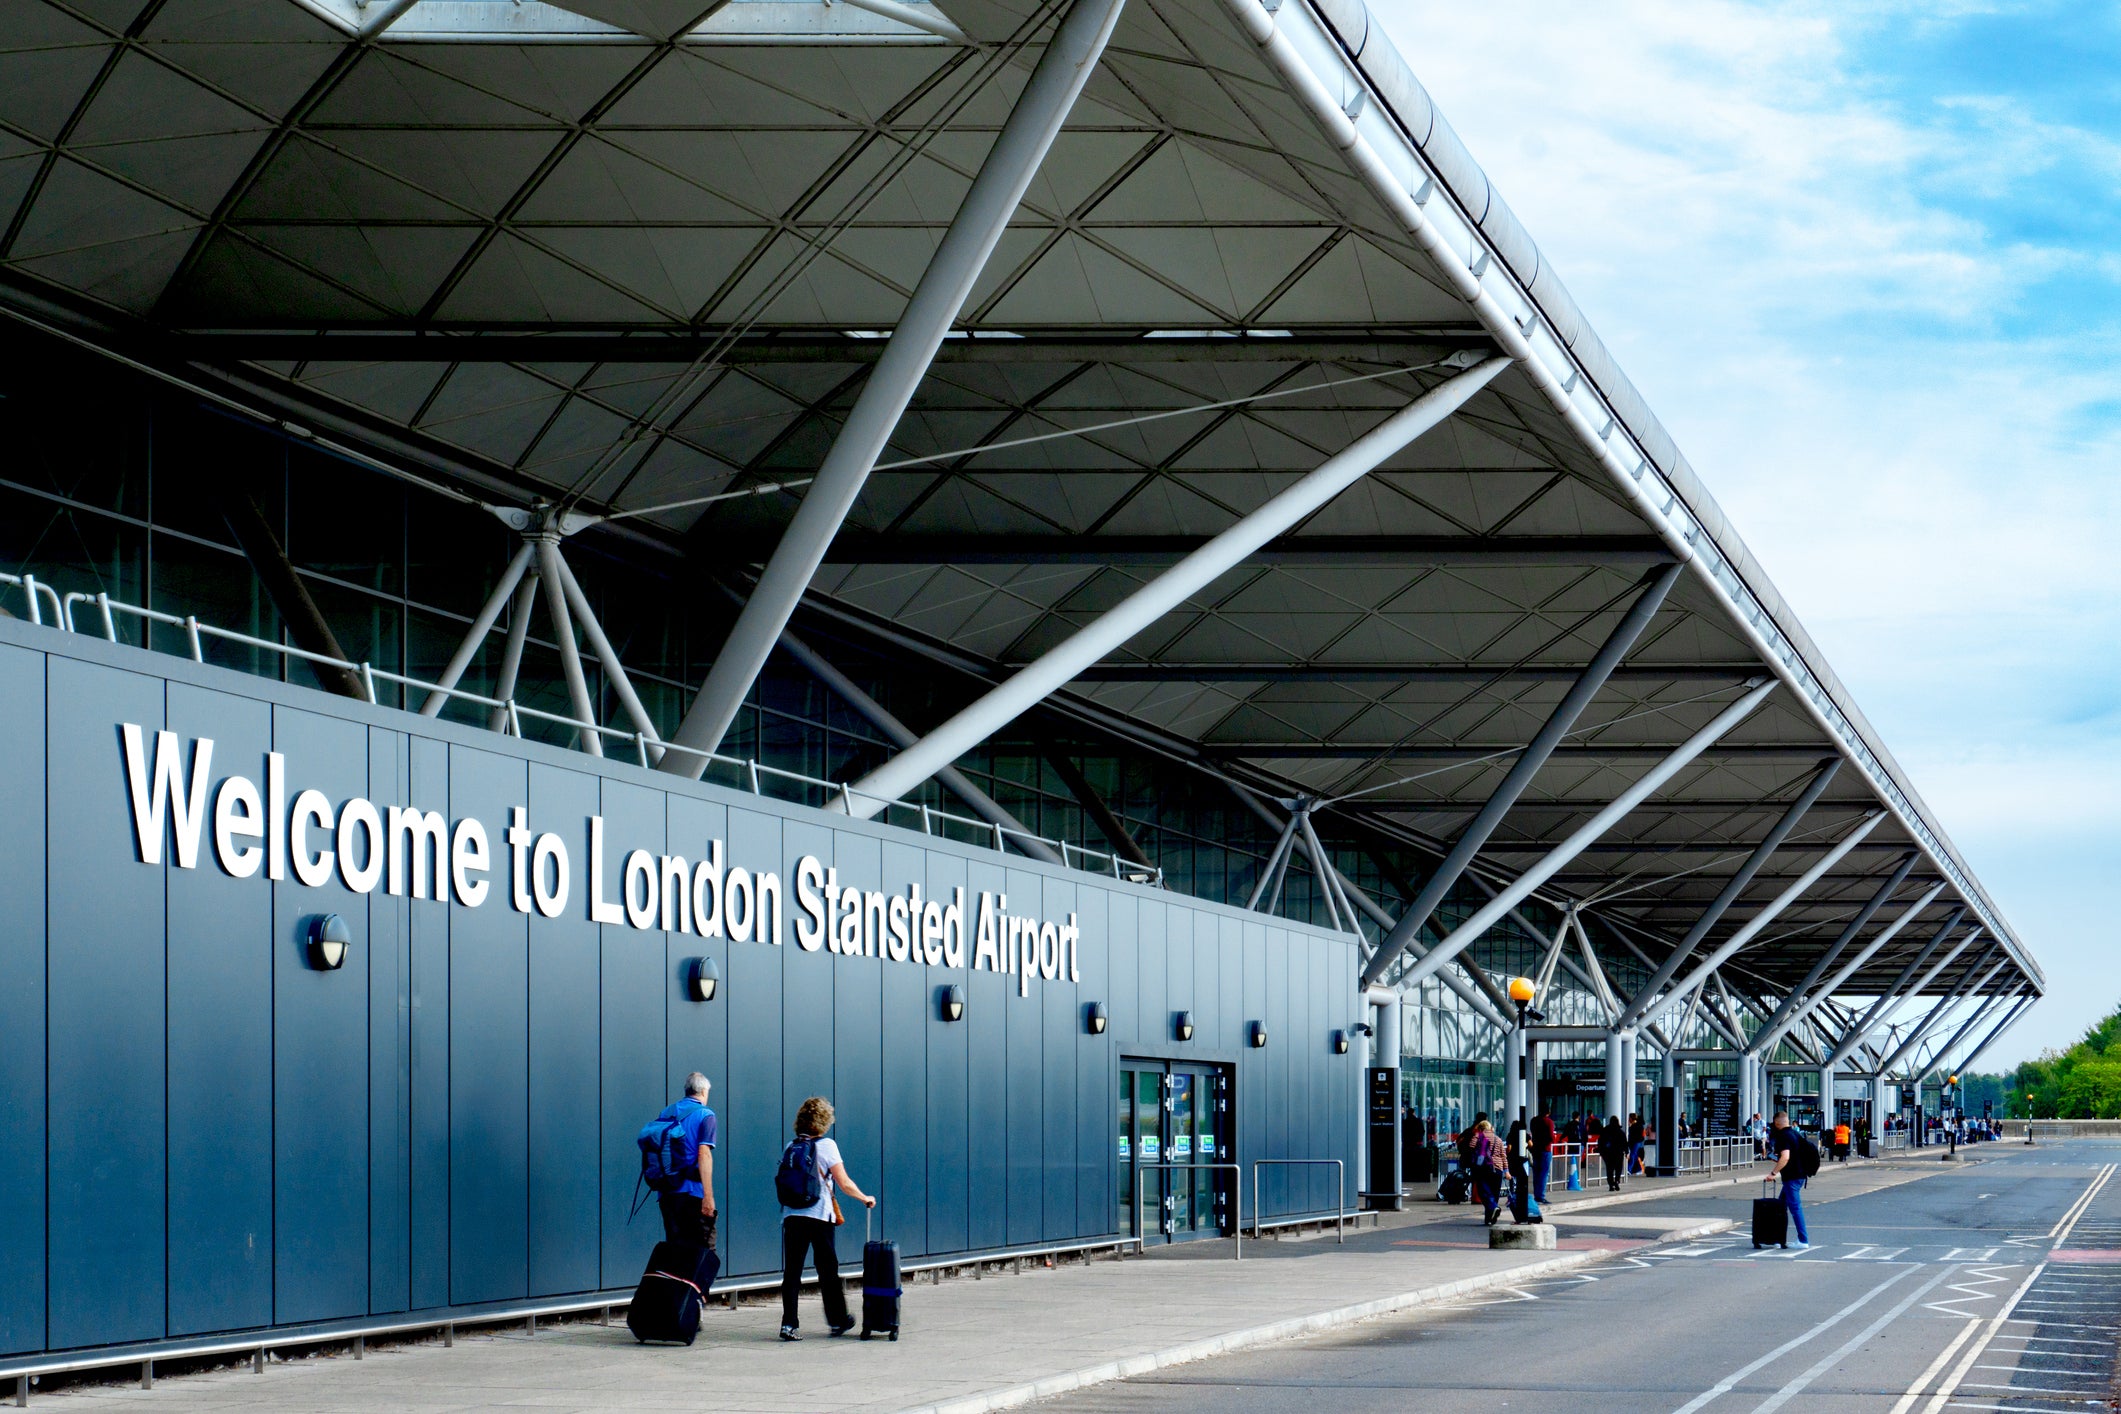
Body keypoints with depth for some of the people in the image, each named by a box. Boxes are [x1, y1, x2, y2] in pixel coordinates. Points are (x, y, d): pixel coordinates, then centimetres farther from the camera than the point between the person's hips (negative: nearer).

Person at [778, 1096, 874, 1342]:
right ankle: (837, 1320, 22)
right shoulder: (826, 1146, -5)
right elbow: (845, 1185, -5)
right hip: (819, 1216, -3)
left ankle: (789, 1323, -9)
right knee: (828, 1269, 10)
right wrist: (865, 1199, 10)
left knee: (792, 1270, 0)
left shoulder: (790, 1147, 8)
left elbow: (782, 1182, 13)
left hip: (792, 1216, 3)